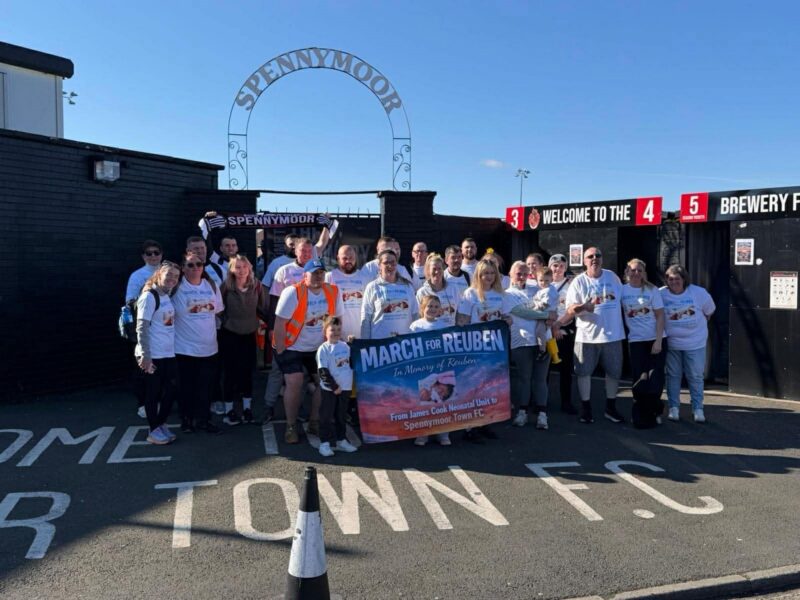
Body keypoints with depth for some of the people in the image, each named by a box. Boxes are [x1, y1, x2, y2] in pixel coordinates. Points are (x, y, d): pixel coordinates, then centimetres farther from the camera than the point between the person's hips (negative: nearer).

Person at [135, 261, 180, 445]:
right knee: (153, 392, 4)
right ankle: (154, 431, 16)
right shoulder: (149, 296, -12)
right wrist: (145, 355, -20)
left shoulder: (168, 296, 12)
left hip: (169, 354, 8)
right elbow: (141, 328, -16)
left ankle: (161, 424, 29)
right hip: (153, 355, -8)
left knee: (172, 389, 12)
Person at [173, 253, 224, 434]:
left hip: (208, 346, 4)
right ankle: (187, 419, 22)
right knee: (187, 385, 7)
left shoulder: (212, 285, 6)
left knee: (205, 385, 10)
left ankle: (203, 419, 21)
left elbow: (218, 310, 16)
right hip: (185, 346, -3)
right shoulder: (177, 287, -8)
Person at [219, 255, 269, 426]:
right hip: (229, 335, -2)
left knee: (247, 371, 10)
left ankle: (247, 408, 23)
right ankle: (229, 410, 16)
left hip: (249, 334, 3)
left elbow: (265, 307, 1)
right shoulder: (226, 287, -15)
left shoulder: (256, 286, -6)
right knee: (230, 372, 4)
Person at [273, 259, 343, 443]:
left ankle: (315, 422, 20)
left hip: (319, 348, 5)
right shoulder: (293, 292, -19)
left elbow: (336, 319, 5)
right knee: (294, 384, -11)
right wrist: (280, 351, -17)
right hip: (291, 347, -5)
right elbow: (280, 323, -17)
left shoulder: (333, 292, -6)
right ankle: (291, 427, 6)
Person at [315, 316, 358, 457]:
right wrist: (334, 387, -17)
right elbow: (323, 371, -16)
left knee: (341, 416, 16)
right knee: (326, 416, 2)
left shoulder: (345, 346, 6)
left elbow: (351, 363, 22)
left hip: (345, 388, 6)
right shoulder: (323, 349, -12)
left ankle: (341, 440, 27)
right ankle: (324, 443, 11)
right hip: (329, 389, -6)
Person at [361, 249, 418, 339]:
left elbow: (415, 314, 11)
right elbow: (366, 318, 0)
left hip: (405, 338, 3)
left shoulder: (407, 286, 9)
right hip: (379, 339, -2)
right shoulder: (372, 287, 1)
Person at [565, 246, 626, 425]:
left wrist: (623, 324, 14)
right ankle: (586, 408, 17)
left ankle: (611, 408, 26)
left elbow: (622, 299, 17)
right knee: (584, 372, 3)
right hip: (587, 336, -3)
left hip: (613, 334, 3)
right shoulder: (578, 282, -5)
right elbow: (570, 310, -9)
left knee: (614, 372, 11)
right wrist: (585, 306, -29)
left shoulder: (612, 276, 5)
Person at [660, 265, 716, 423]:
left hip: (695, 343, 0)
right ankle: (673, 408, 19)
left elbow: (709, 311, 9)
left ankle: (698, 409, 16)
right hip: (671, 343, 0)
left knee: (696, 377, 6)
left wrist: (698, 325, 12)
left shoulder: (698, 292, -7)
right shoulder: (661, 294, -11)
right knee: (673, 376, 9)